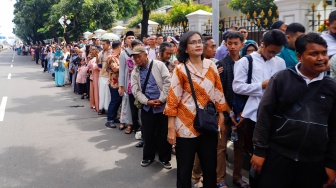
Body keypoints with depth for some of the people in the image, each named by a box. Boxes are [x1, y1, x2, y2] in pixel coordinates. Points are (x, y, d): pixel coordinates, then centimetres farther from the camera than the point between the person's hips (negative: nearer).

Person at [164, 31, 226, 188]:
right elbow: (172, 99, -7)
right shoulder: (180, 70, -5)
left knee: (210, 167, 13)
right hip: (186, 125, -3)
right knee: (184, 170, 6)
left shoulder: (211, 66, 5)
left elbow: (218, 92, 11)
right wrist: (171, 128, -10)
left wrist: (221, 116, 9)